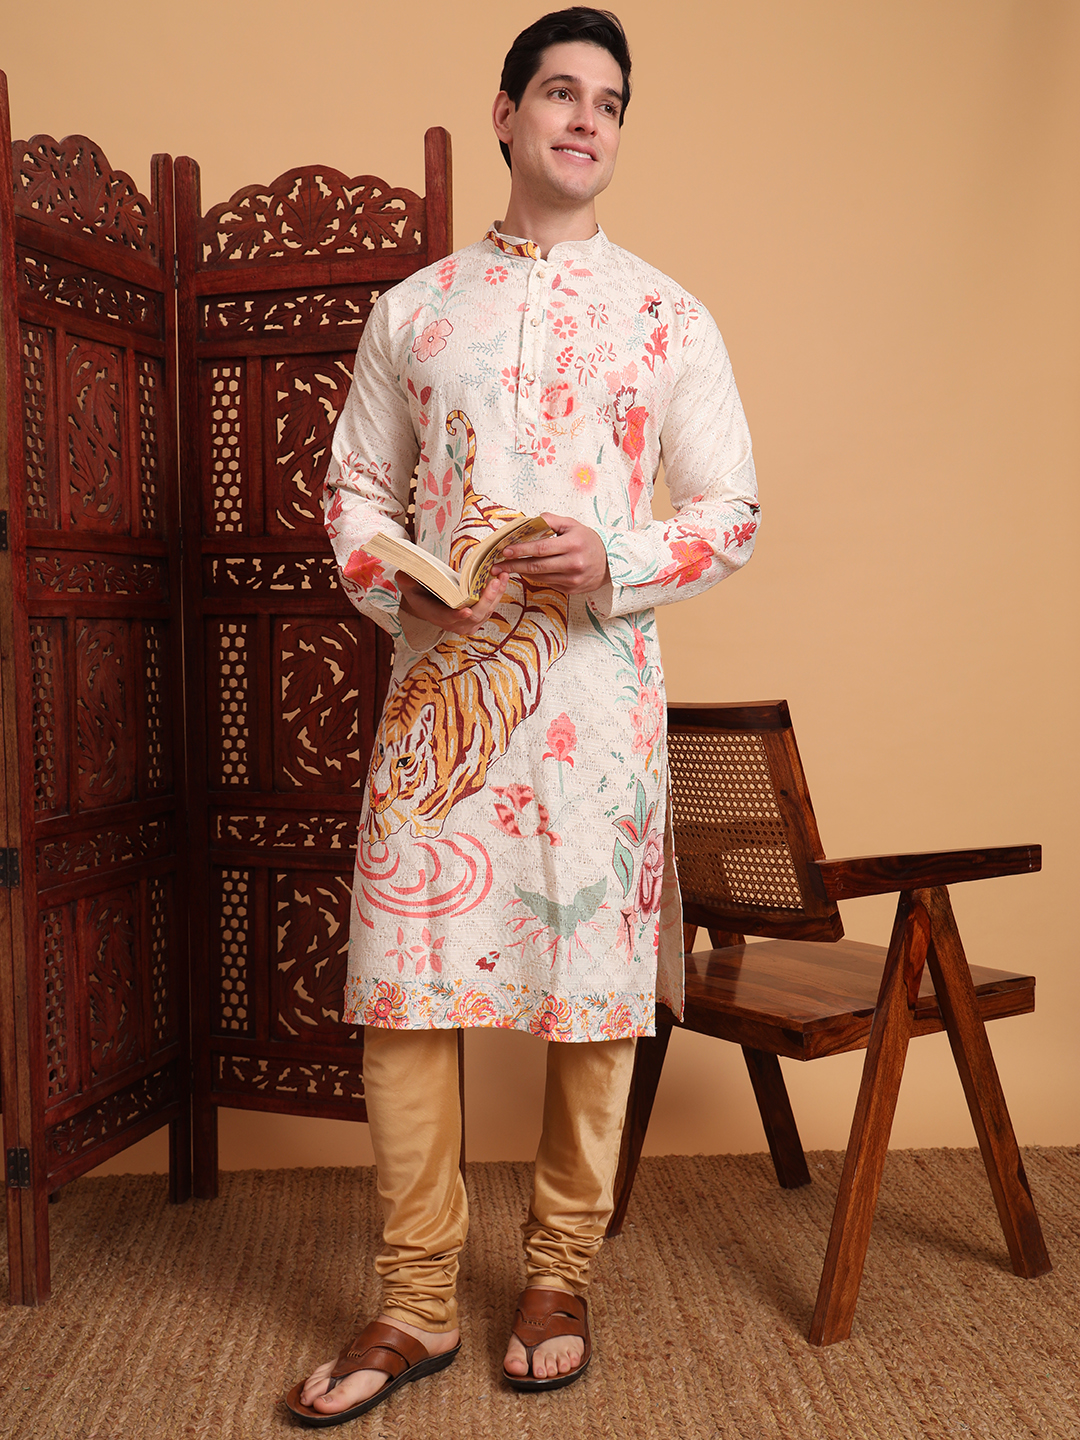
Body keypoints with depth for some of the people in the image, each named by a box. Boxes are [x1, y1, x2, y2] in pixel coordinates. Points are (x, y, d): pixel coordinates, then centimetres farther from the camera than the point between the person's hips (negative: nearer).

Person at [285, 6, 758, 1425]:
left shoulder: (669, 317, 9)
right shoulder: (413, 309, 13)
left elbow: (733, 509, 6)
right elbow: (354, 486, 15)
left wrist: (618, 563, -13)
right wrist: (400, 584, -6)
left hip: (598, 692, -1)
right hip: (438, 679, 1)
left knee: (595, 988, 3)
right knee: (405, 985, -1)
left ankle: (560, 1279, 23)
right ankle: (415, 1303, 14)